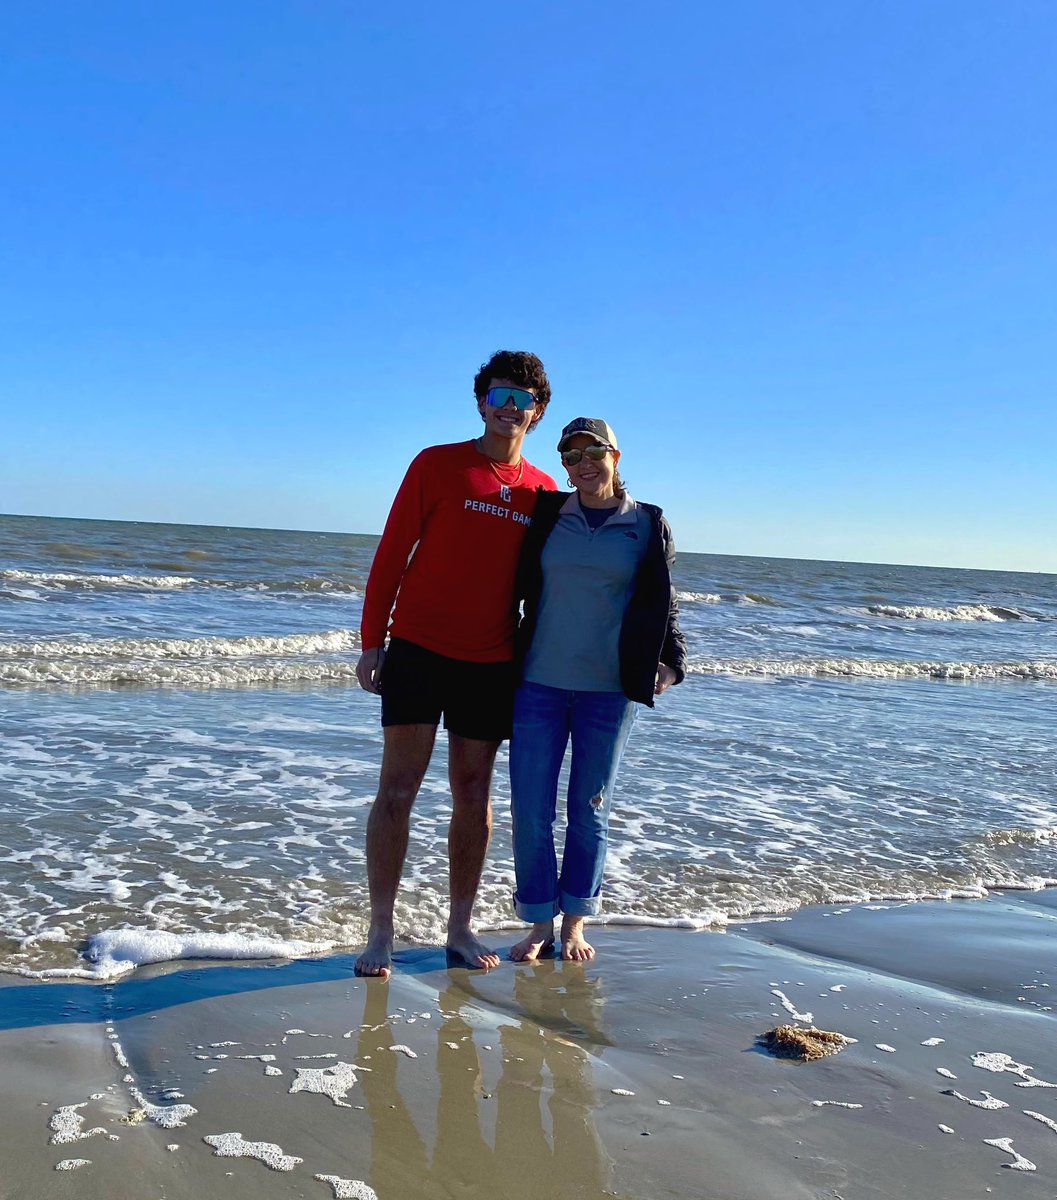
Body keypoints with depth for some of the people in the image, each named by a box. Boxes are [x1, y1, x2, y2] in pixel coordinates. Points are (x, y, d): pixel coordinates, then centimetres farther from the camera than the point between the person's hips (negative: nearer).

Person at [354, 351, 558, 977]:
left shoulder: (543, 490, 8)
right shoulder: (436, 465, 0)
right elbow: (391, 554, 0)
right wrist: (372, 640, -5)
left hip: (493, 663, 3)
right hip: (418, 650, -3)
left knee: (475, 797, 8)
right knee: (398, 790, -3)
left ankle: (460, 928, 20)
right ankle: (381, 934, 6)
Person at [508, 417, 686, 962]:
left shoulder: (647, 525, 3)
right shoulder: (546, 514, 5)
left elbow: (662, 602, 9)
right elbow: (518, 586, 13)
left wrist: (670, 660, -2)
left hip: (609, 690, -1)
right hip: (539, 683, 1)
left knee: (589, 811, 8)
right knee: (531, 811, 0)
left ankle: (575, 924, 23)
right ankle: (539, 924, 16)